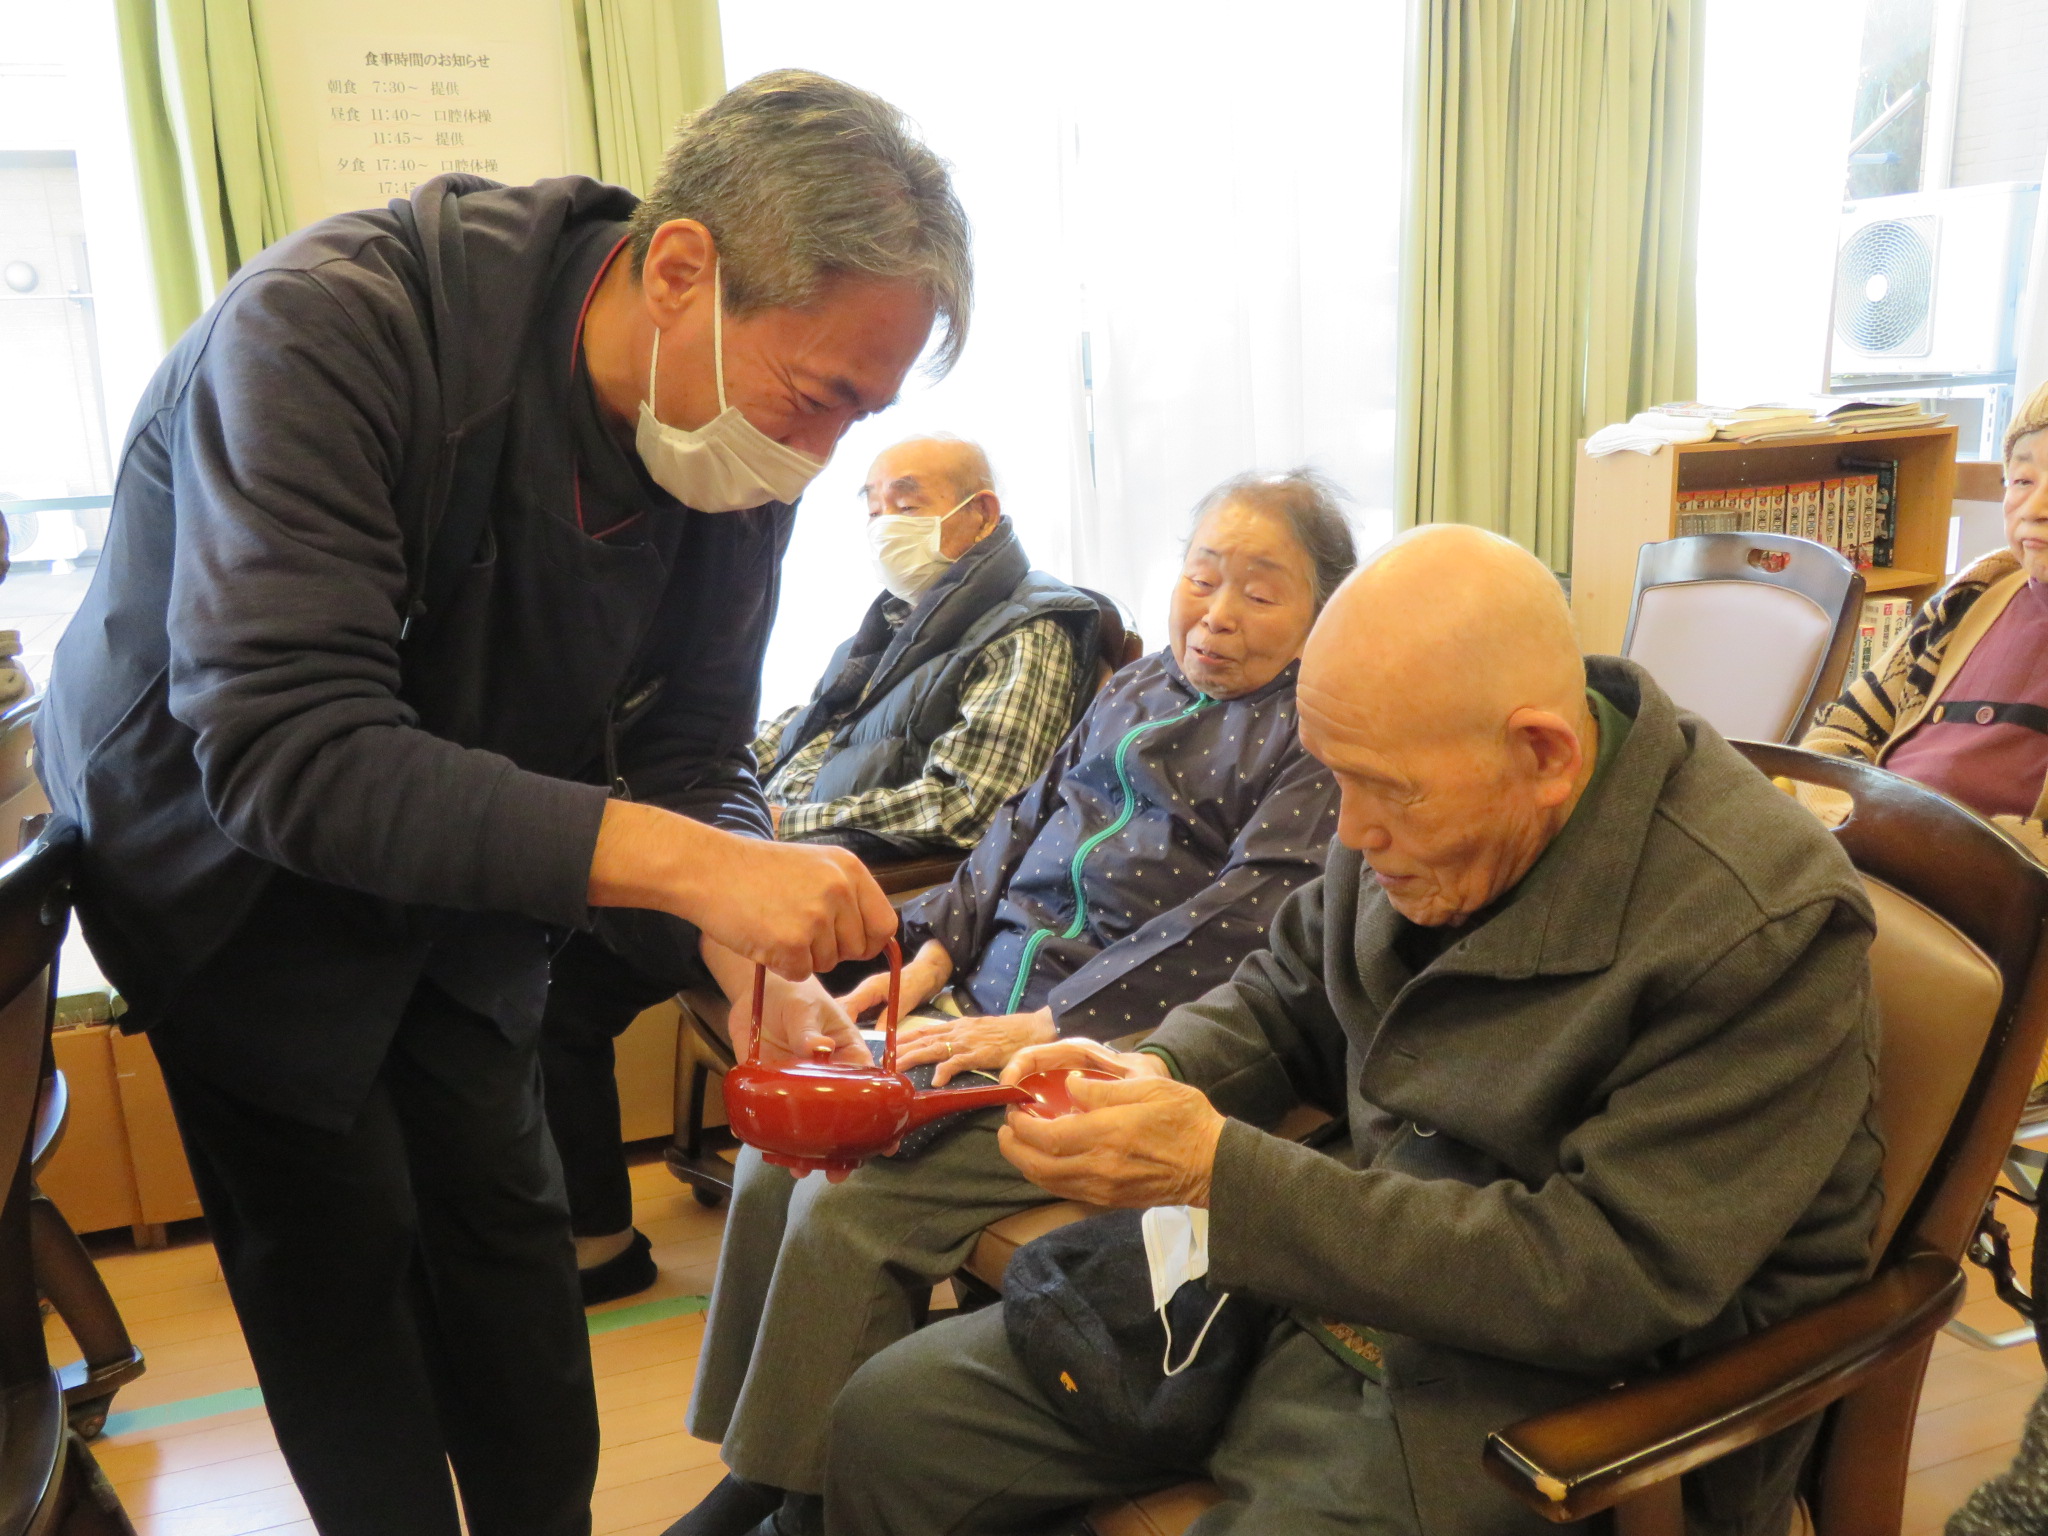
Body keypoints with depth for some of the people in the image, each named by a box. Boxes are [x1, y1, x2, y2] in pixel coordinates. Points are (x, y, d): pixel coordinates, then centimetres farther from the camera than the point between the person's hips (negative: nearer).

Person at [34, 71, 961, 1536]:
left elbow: (688, 762, -11)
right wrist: (684, 862, -49)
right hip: (221, 855, -4)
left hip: (463, 866, 5)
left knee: (506, 1217, 9)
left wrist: (759, 958, -31)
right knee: (339, 1250, 1)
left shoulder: (737, 460, -16)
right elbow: (286, 753, -42)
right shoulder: (327, 328, -34)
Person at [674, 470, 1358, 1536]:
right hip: (987, 1010, 8)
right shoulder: (1138, 687, 18)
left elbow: (1244, 918, -16)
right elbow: (1024, 824, 17)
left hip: (1112, 1051, -7)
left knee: (846, 1207, -18)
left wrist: (1034, 1031, -19)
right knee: (781, 1149, -4)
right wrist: (928, 959, 2)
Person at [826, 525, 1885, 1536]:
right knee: (888, 1420, 0)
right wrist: (1160, 1072, -11)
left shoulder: (1765, 928, -23)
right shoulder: (1422, 785, -3)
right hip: (1329, 1267, 6)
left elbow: (1609, 1283, -25)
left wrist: (1223, 1169, -28)